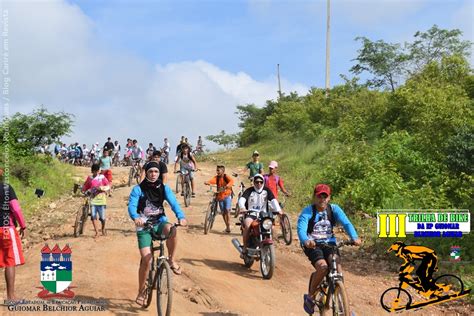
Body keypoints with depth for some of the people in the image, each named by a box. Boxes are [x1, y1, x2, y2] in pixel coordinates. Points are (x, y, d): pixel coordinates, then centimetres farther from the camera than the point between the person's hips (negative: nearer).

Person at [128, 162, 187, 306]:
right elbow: (131, 205, -18)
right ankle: (141, 291, 6)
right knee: (146, 259, -12)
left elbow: (173, 202, -13)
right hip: (144, 225, -1)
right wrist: (135, 217, -41)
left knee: (171, 230, -35)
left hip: (159, 222, 2)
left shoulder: (164, 188, 1)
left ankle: (171, 260, -11)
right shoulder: (138, 189, -6)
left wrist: (181, 216, -33)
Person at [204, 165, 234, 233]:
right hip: (220, 196, 4)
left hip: (227, 196, -4)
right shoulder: (216, 177, -2)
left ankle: (228, 226, -9)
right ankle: (227, 226, 23)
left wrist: (227, 186, -50)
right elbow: (212, 180, -21)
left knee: (227, 210, -16)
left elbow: (231, 181, -31)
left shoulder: (226, 177, -11)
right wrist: (207, 182, -43)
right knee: (223, 212, 9)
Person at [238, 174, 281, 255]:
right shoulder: (249, 191, -1)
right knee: (247, 225, -33)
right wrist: (242, 208, -38)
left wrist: (278, 210, -22)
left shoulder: (266, 190, 6)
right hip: (250, 214, -2)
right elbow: (242, 199, -16)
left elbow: (273, 200, -5)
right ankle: (244, 248, -23)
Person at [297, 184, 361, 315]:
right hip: (312, 245, -3)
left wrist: (354, 237, -36)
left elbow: (346, 223, -17)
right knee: (322, 267, -28)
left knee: (337, 267, -21)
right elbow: (301, 229, -27)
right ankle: (310, 297, -5)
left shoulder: (334, 209, -4)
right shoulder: (307, 211, -13)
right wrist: (306, 241, -50)